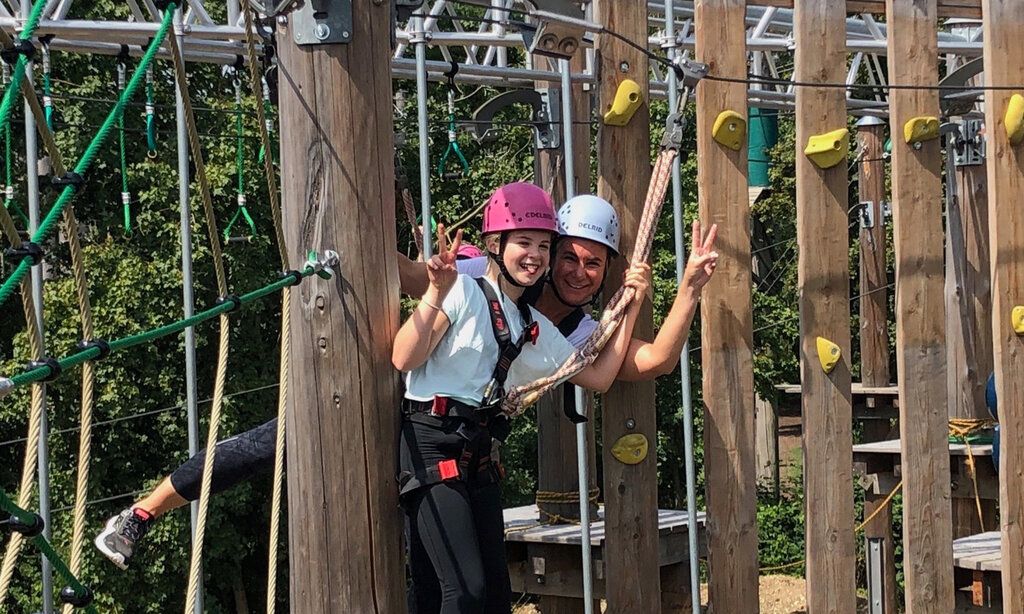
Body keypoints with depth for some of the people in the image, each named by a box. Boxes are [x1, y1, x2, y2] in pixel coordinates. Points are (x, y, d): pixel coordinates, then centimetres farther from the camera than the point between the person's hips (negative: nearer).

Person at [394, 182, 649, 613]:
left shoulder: (537, 329, 16)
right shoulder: (463, 291, -6)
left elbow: (598, 377, 16)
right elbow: (403, 359, -15)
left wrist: (630, 307, 15)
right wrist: (435, 294, -26)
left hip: (478, 454, 8)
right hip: (430, 443, -8)